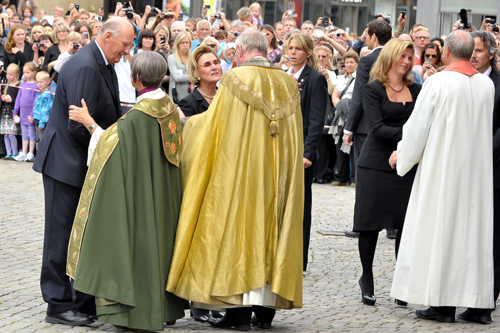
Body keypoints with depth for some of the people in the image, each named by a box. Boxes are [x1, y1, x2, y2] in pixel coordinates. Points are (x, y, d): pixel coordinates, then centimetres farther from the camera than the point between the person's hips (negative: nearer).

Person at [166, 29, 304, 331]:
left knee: (238, 230, 0)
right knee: (271, 228, 9)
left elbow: (212, 122, -1)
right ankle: (267, 307, 8)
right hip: (278, 176, 4)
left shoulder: (236, 79, -7)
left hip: (240, 168, -4)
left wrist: (187, 122, 17)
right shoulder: (289, 84, 7)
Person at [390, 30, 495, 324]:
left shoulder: (439, 82, -12)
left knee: (441, 229, 1)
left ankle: (443, 304, 1)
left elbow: (419, 124, -6)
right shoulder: (487, 84, 3)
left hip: (443, 168, -5)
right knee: (476, 229, 8)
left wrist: (402, 155, 10)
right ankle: (480, 304, 8)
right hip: (478, 169, 5)